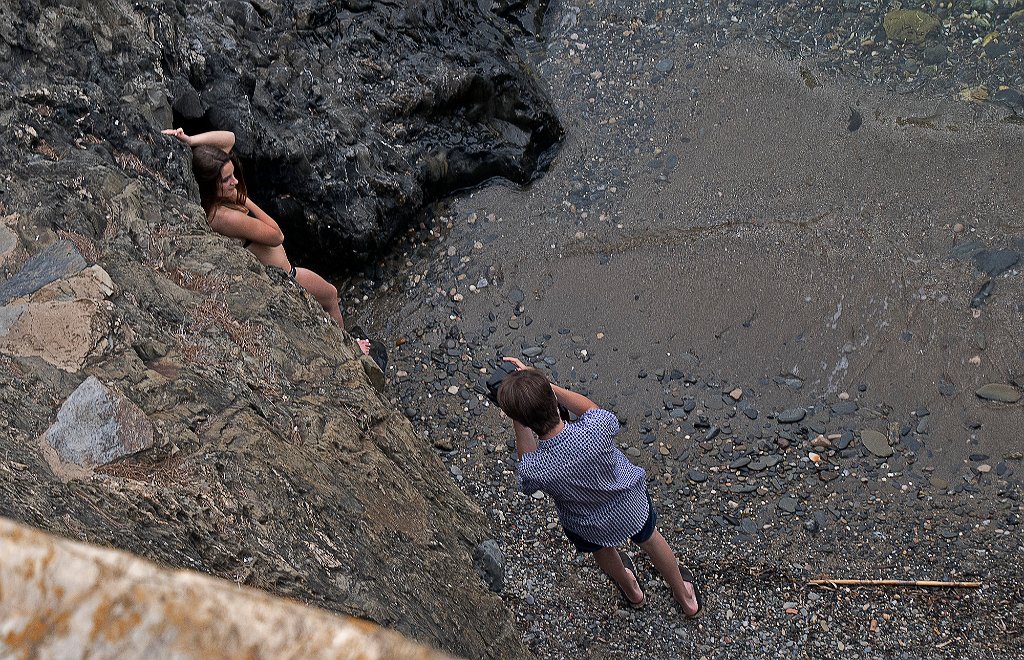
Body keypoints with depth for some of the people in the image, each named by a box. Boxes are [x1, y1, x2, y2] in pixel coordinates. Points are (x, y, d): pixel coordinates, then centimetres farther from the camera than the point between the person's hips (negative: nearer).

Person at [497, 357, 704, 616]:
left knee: (603, 551, 36)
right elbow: (591, 409, -15)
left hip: (588, 528, 0)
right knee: (650, 539, 34)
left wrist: (517, 415, -22)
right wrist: (542, 385, -18)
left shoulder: (533, 471, -42)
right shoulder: (596, 430, -42)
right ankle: (687, 599, 60)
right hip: (630, 501, 0)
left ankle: (633, 592, 69)